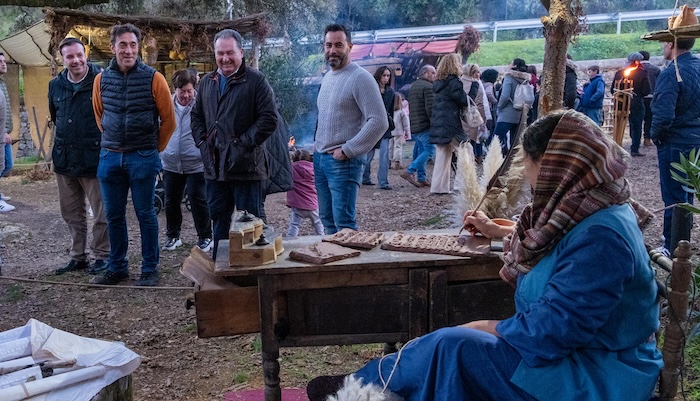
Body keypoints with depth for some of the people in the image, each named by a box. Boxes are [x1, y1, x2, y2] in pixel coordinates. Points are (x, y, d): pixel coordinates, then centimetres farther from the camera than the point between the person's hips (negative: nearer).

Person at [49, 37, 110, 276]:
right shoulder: (56, 85, 7)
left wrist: (97, 139, -3)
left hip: (94, 158, -6)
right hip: (64, 158, 6)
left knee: (101, 212, 2)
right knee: (71, 212, 14)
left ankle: (102, 255, 16)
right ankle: (77, 256, 25)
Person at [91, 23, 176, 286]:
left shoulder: (153, 79, -7)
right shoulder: (101, 79, 3)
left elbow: (168, 120, -1)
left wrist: (154, 149, 5)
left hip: (143, 158, -4)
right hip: (110, 157, 4)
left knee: (145, 214, 3)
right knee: (113, 215, 11)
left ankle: (150, 269, 14)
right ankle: (117, 267, 24)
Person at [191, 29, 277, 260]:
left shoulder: (256, 80, -5)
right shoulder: (206, 82, 15)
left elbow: (269, 119, -10)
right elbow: (197, 117, 24)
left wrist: (244, 144, -15)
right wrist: (203, 143, 7)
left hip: (246, 166, -6)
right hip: (214, 167, 6)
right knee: (220, 220, 16)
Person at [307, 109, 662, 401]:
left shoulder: (598, 238, -28)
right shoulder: (588, 208, 4)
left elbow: (553, 326, -27)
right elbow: (545, 241, 27)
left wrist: (493, 328, -13)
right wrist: (497, 230, 34)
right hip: (579, 346, 9)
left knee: (453, 347, -13)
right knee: (451, 343, -2)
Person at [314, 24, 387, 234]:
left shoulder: (360, 78, -12)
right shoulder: (327, 77, 14)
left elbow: (379, 122, -19)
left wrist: (348, 150, -17)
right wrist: (318, 148, 11)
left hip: (344, 162, -8)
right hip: (320, 158, 8)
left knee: (344, 223, -9)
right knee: (327, 220, 12)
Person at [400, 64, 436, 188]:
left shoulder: (413, 86, 20)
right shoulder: (428, 87, -11)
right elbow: (430, 108, -19)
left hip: (413, 126, 10)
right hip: (424, 125, -10)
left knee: (421, 151, 14)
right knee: (429, 151, -8)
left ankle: (421, 178, 14)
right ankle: (409, 172, -15)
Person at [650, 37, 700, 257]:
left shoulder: (670, 74, -22)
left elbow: (663, 115, -29)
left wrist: (655, 135, -10)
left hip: (675, 142, -8)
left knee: (674, 197, 1)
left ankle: (672, 246, 10)